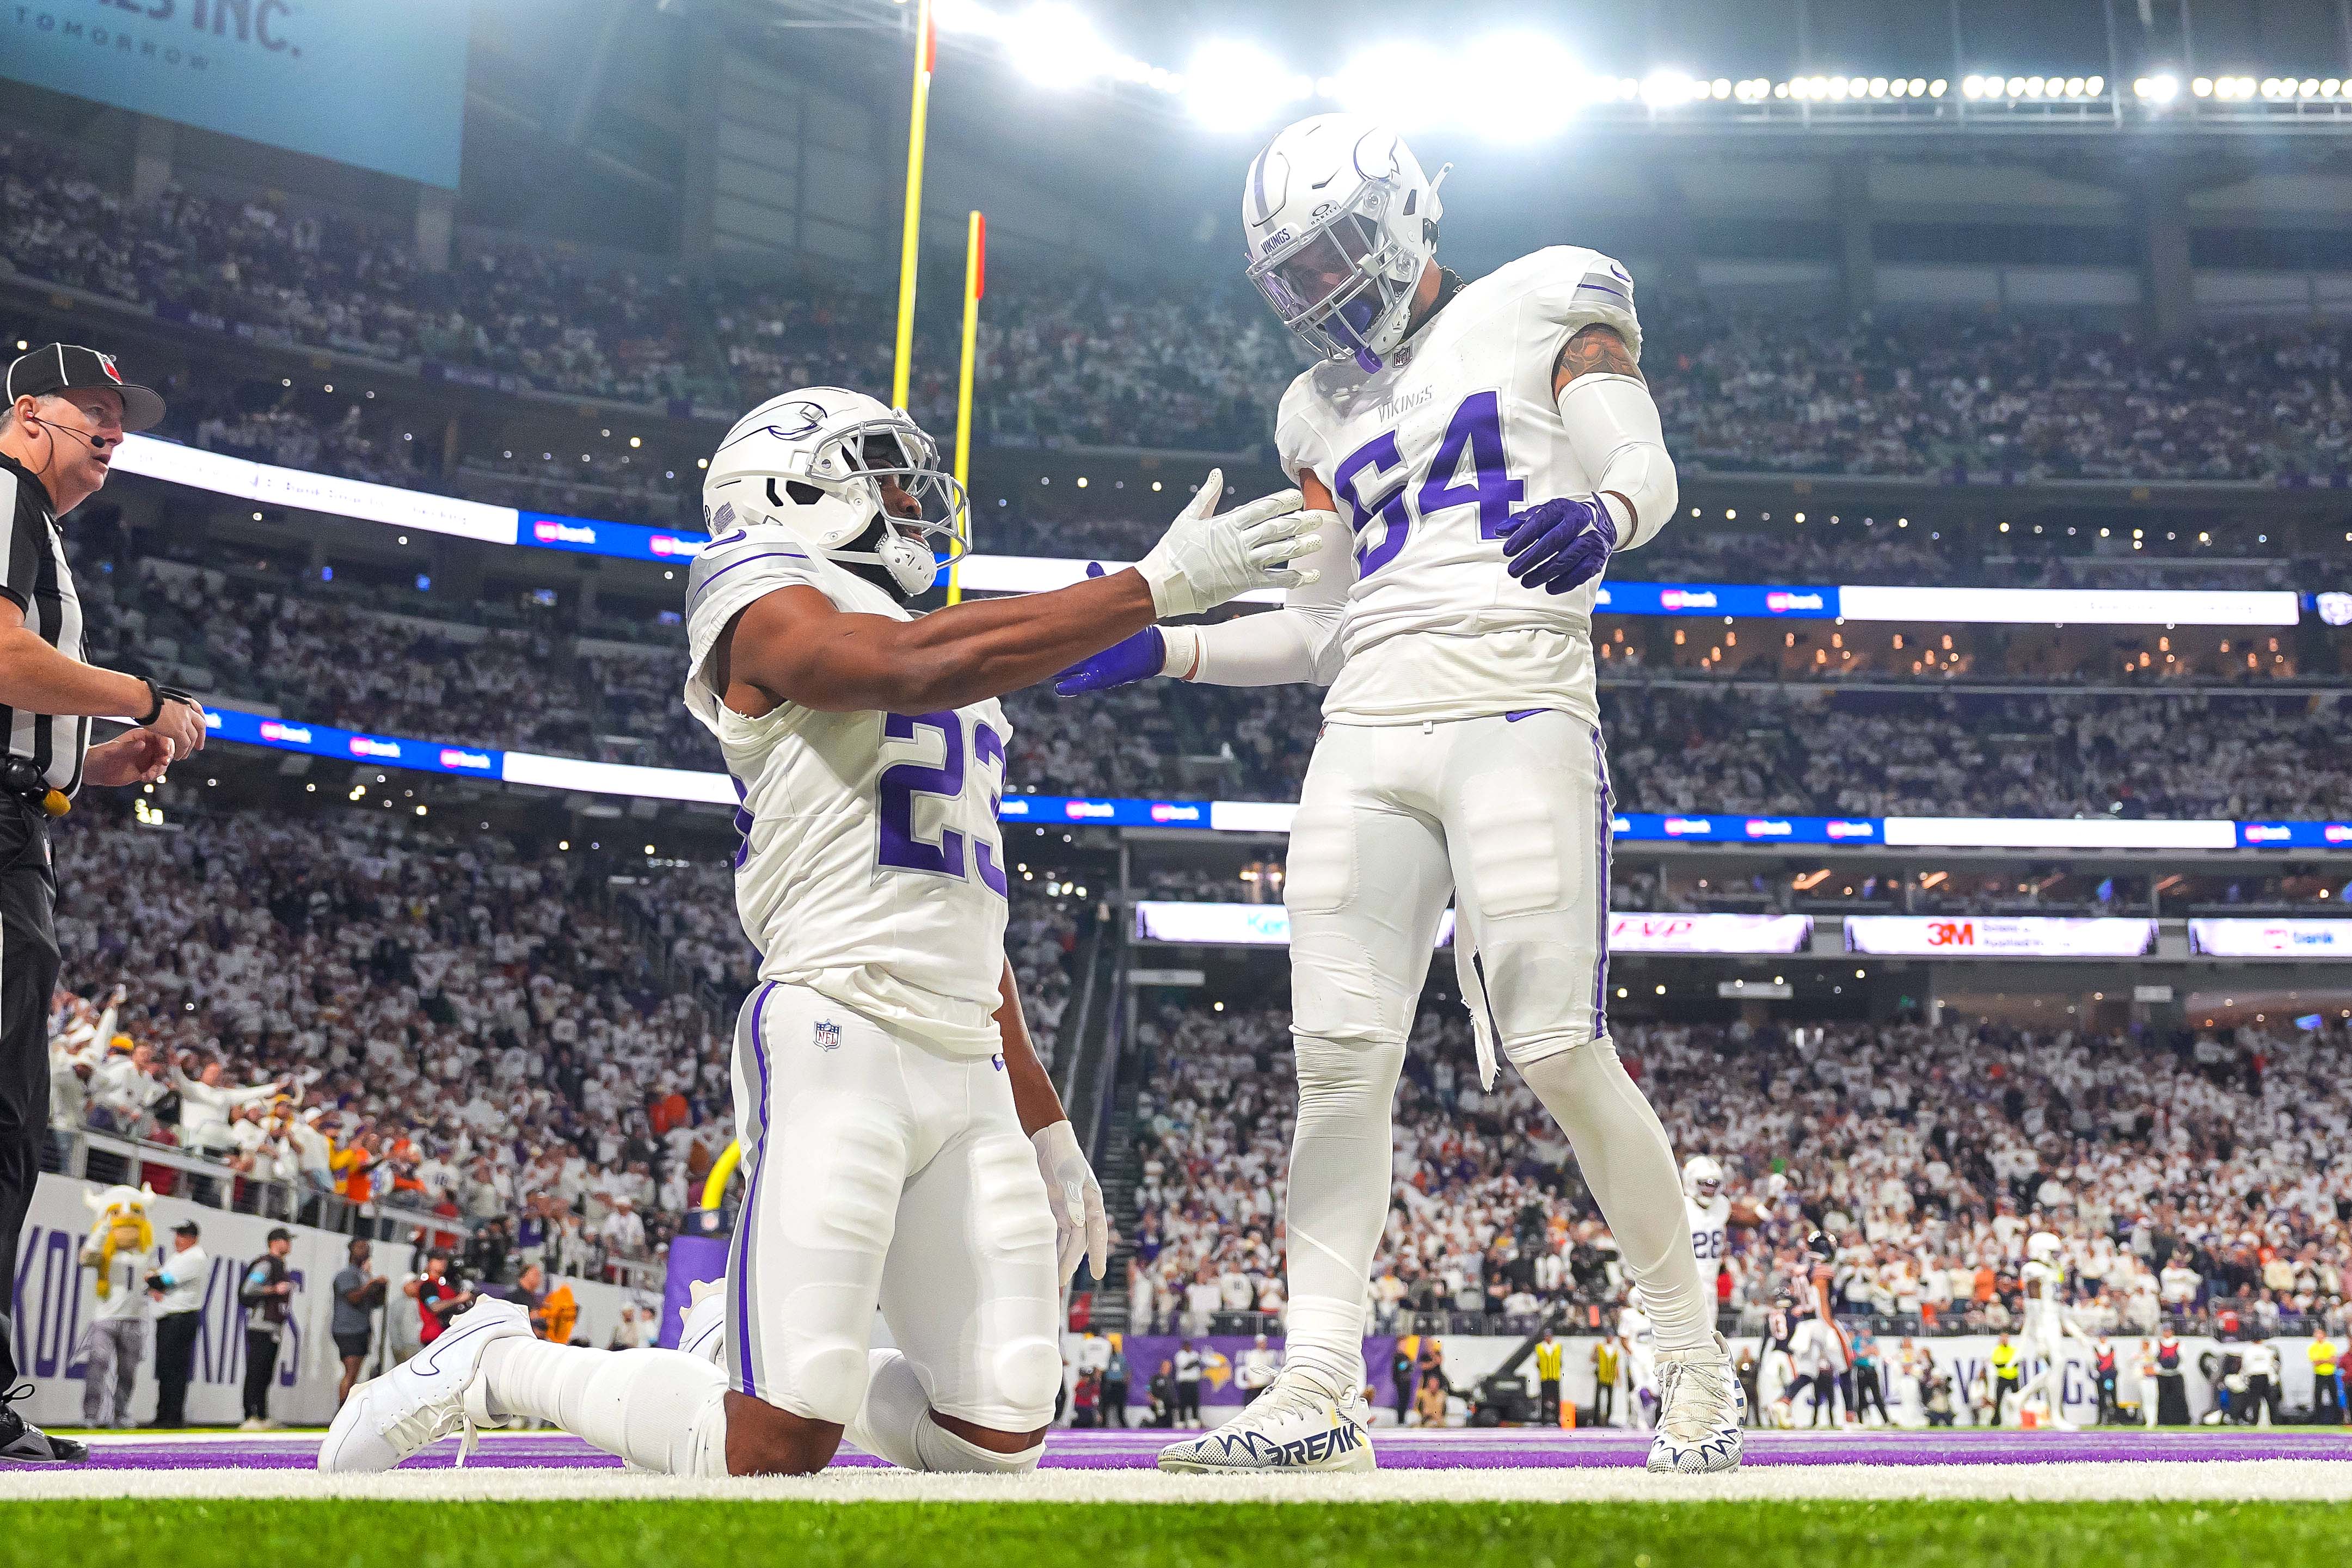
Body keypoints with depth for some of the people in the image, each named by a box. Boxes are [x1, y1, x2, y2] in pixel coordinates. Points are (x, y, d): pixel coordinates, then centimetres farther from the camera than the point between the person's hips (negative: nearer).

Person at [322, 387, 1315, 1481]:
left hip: (970, 1067, 8)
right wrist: (1160, 585, -20)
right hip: (840, 1032, -8)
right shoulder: (769, 606, 1)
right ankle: (497, 1368, 9)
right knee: (778, 1453, -13)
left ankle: (764, 1373, 25)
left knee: (999, 1445, 1)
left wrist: (1045, 1127, 27)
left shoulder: (954, 688, 27)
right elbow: (918, 666, -20)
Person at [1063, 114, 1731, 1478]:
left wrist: (1601, 517, -26)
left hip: (1516, 712, -5)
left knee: (1560, 1050, -12)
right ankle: (1321, 1390, -5)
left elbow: (1646, 468, -2)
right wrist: (1161, 647, 15)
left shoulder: (1544, 306, 9)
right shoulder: (1323, 409, 24)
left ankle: (1698, 1362, 3)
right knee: (1340, 1052, -6)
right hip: (1369, 736, 6)